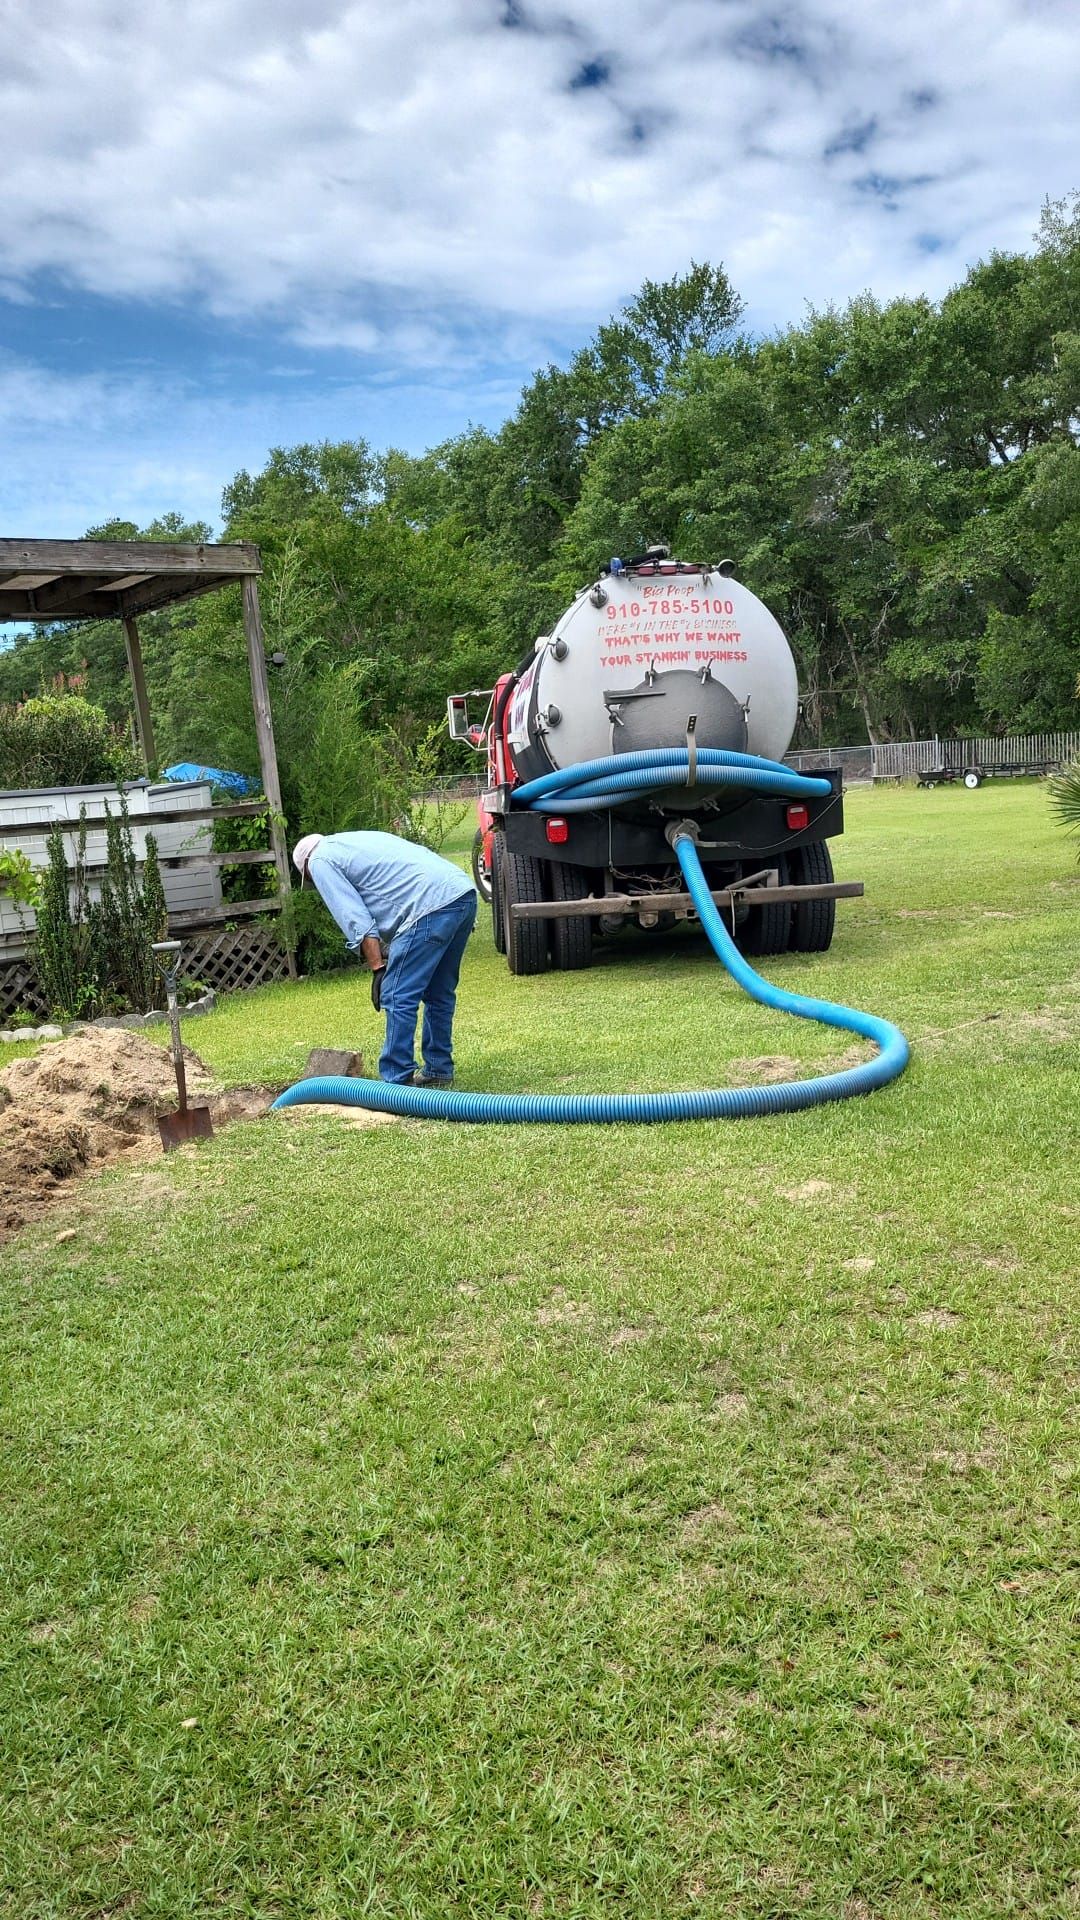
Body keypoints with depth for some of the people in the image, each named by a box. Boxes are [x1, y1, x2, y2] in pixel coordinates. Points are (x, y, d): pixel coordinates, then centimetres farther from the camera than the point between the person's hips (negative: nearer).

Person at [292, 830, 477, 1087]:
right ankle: (439, 1071, 29)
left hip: (433, 905, -9)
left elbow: (356, 919, -3)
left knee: (398, 997, -3)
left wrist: (378, 969, -3)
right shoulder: (354, 842, 33)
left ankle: (396, 1081, 1)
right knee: (439, 994, 20)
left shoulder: (320, 861, 8)